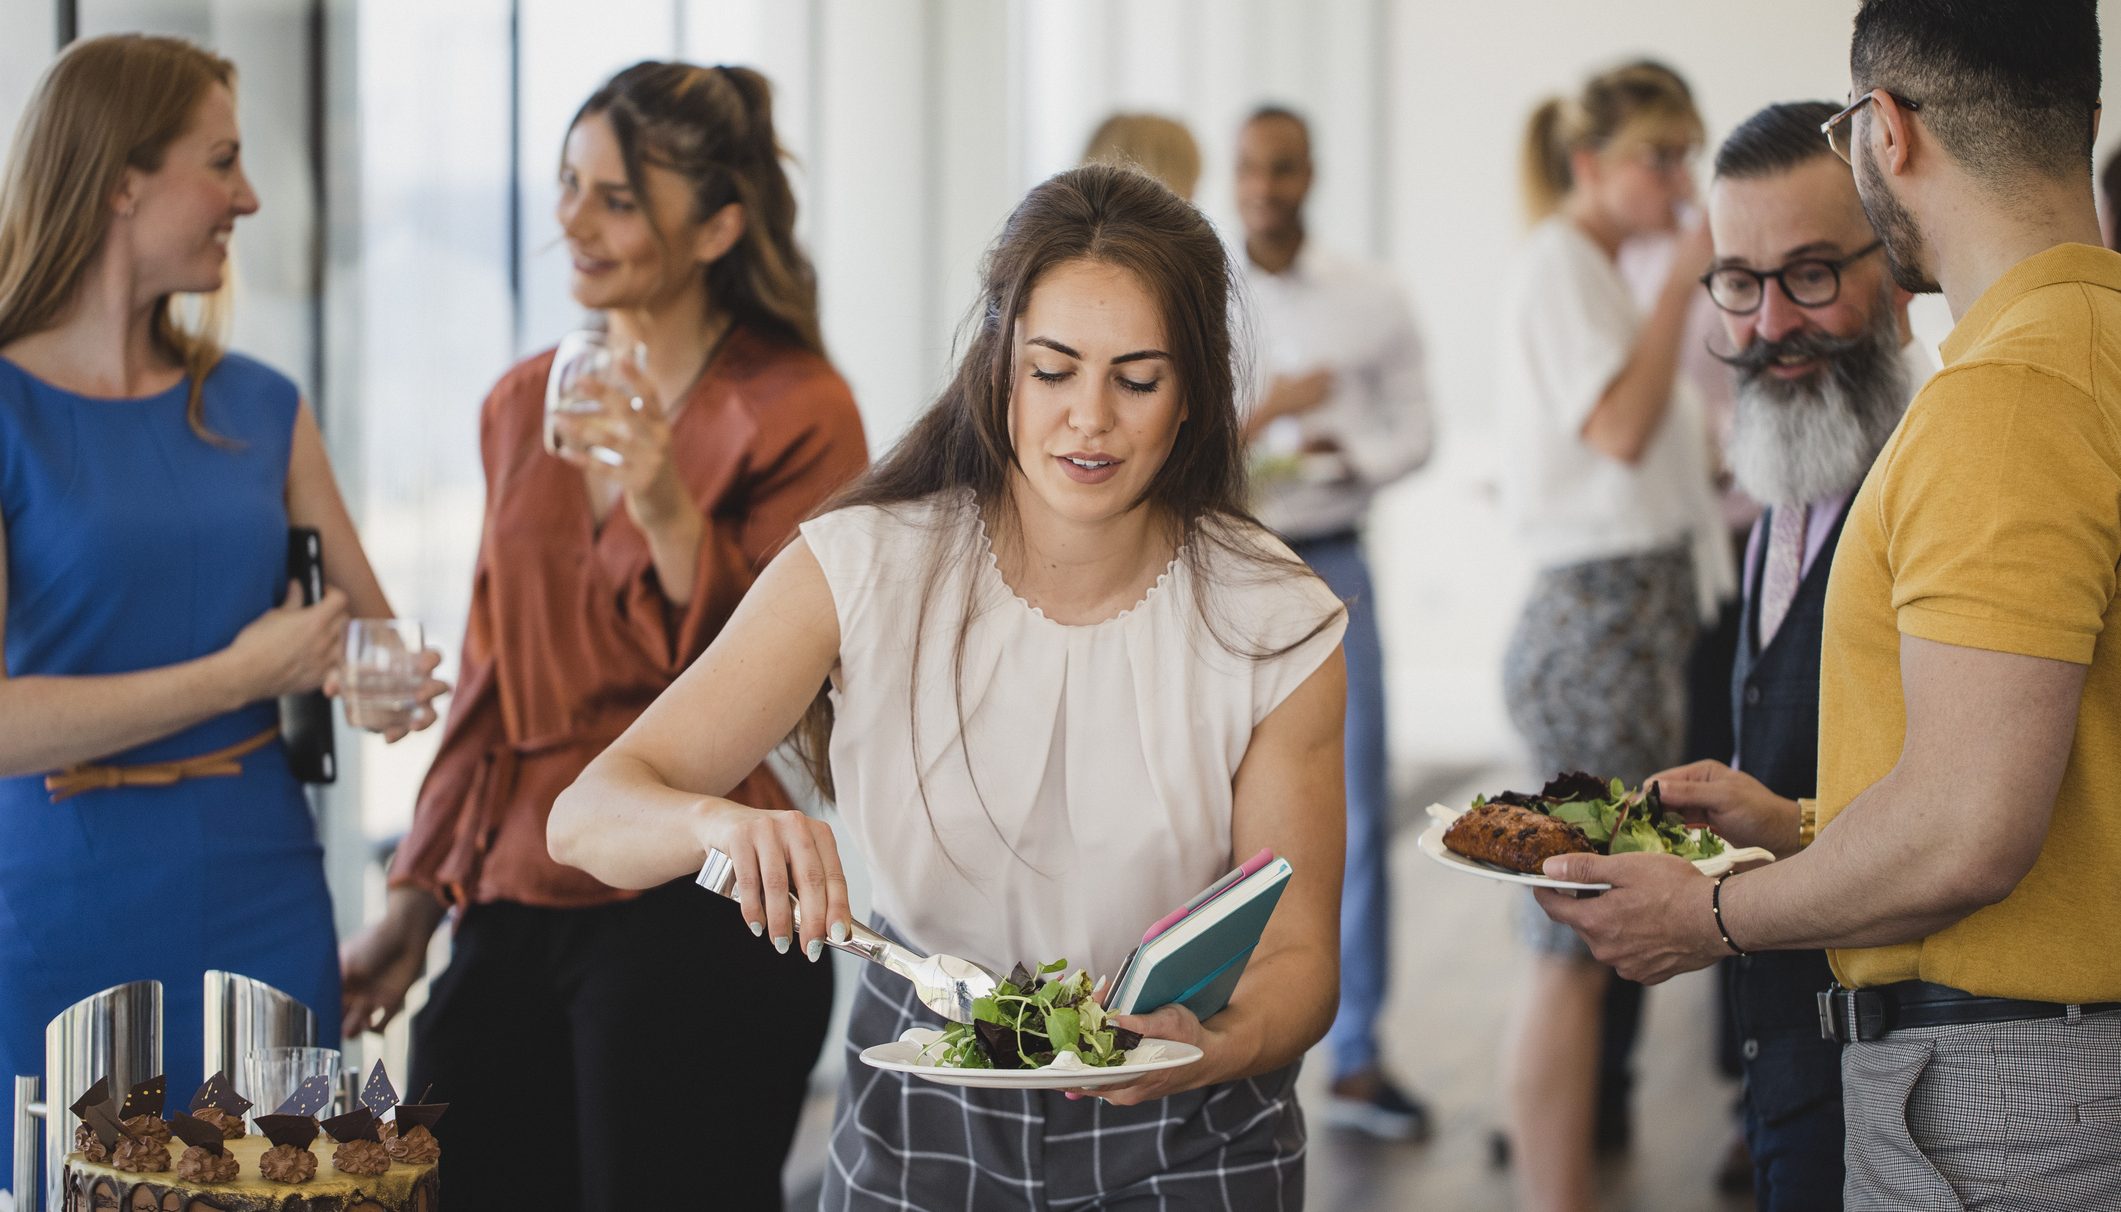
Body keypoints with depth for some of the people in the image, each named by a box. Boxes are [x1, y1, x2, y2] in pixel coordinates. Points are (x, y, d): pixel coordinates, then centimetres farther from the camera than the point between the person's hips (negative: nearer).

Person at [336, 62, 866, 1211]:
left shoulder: (797, 412, -6)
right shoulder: (523, 405, 12)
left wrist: (668, 512, -24)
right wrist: (413, 900, 18)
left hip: (694, 920, -6)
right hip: (514, 902, 6)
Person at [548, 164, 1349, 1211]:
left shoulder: (1277, 625, -12)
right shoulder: (859, 571, -12)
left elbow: (1298, 957, -7)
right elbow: (585, 819, -17)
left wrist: (1214, 1049, -30)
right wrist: (724, 823, -40)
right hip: (919, 1119, 0)